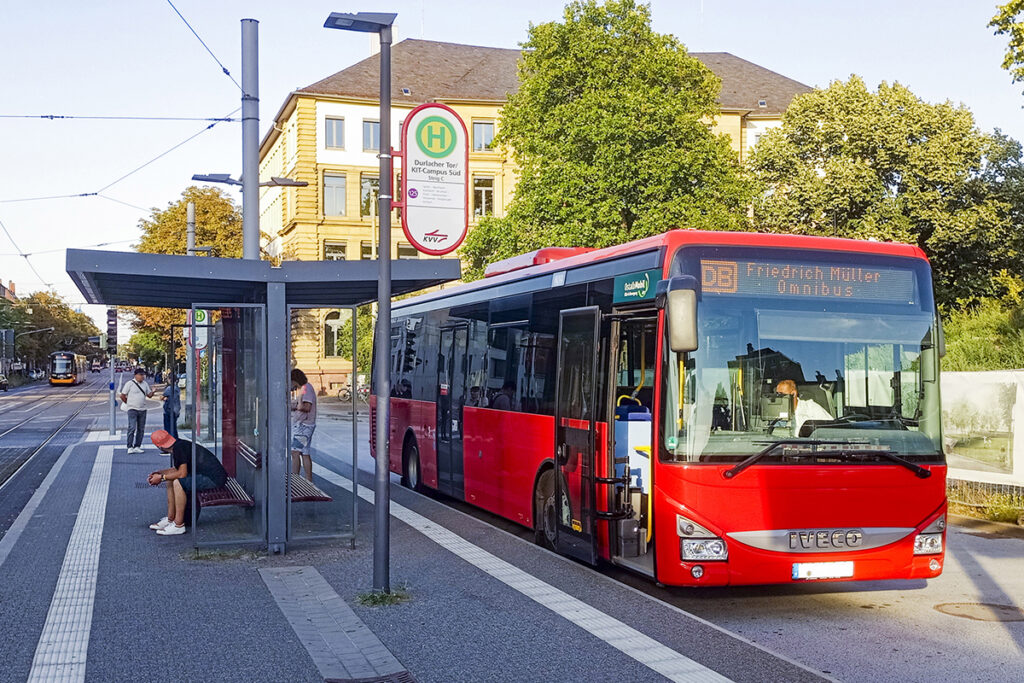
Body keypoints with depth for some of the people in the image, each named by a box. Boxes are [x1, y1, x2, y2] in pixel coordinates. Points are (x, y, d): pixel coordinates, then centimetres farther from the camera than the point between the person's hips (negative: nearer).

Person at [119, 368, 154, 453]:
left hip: (142, 410, 6)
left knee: (141, 429, 6)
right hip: (132, 409, -6)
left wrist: (153, 391, -4)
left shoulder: (145, 384, 12)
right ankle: (130, 447, -12)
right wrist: (129, 403, 3)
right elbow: (122, 396, -1)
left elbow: (149, 395, 15)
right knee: (132, 428, -13)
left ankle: (137, 446, 12)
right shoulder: (130, 383, -4)